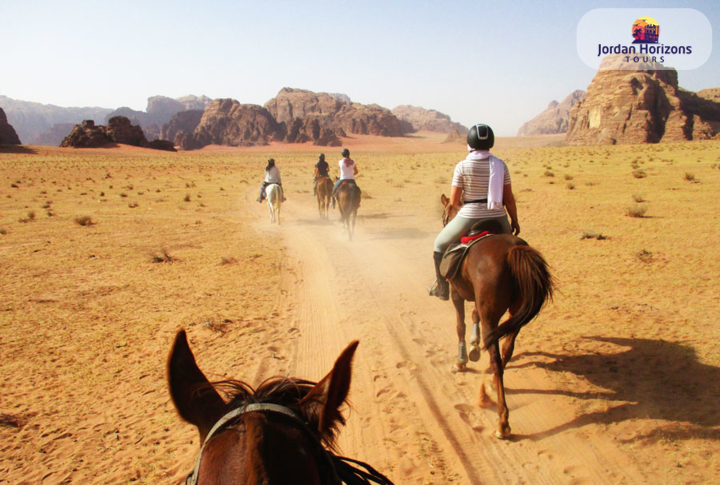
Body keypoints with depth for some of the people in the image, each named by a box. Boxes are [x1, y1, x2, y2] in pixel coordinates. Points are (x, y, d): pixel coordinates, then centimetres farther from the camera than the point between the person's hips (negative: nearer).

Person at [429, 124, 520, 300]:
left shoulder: (462, 166, -9)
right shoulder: (500, 165, -2)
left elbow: (453, 200, -7)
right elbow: (509, 198, 1)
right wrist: (515, 221, 14)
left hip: (469, 219, -2)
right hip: (497, 218, 3)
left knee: (440, 244, 23)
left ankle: (442, 288, 30)